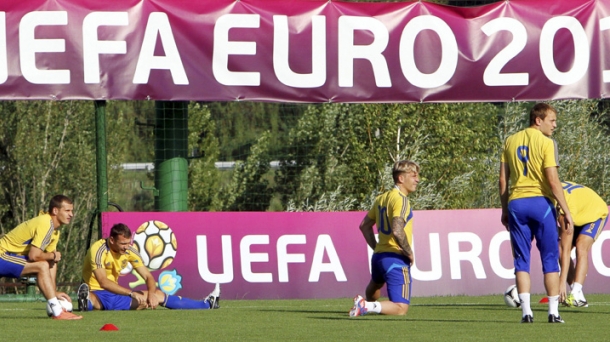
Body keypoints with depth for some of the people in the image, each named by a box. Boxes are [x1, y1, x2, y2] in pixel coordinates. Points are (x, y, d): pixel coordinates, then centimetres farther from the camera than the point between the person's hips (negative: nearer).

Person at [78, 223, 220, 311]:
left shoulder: (130, 252, -3)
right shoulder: (99, 250, -24)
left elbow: (148, 277, 0)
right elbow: (103, 282, -32)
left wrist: (151, 294, -23)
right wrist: (132, 294, -38)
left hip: (116, 295, 5)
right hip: (97, 294, -5)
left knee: (158, 295, 5)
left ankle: (206, 305, 9)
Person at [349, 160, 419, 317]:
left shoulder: (381, 198, 13)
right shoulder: (401, 199, -15)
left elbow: (365, 225, 22)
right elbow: (397, 231, -28)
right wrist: (409, 253, -14)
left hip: (379, 255, 9)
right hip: (396, 258, -9)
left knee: (375, 284, 41)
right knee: (401, 309, -12)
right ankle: (367, 307, -26)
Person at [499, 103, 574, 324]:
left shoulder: (510, 141, 10)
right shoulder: (546, 143, -6)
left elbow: (503, 180, 10)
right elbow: (553, 181, -12)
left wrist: (505, 210, 18)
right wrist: (566, 212, -8)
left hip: (516, 203, 4)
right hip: (541, 202, -4)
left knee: (522, 260, 5)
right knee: (550, 258, 4)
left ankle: (526, 312, -2)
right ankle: (553, 312, 1)